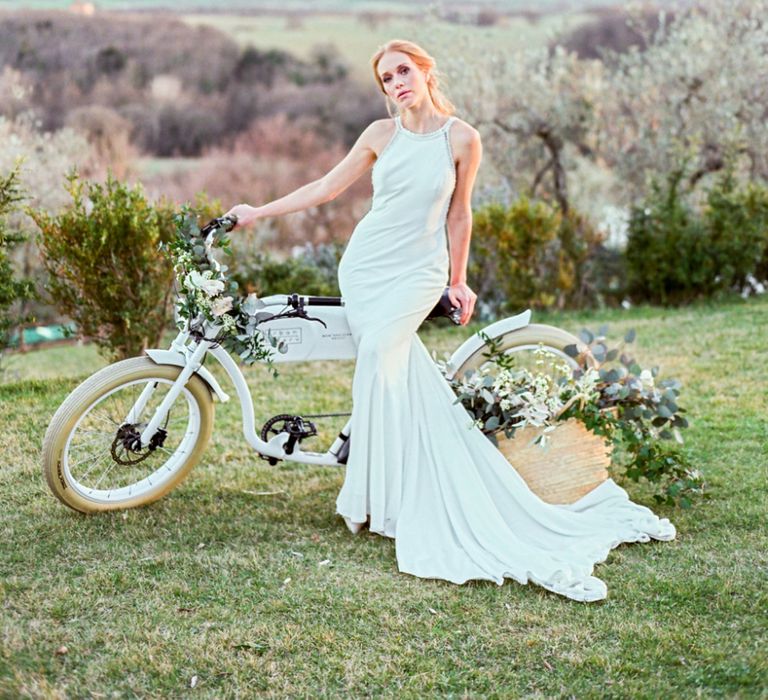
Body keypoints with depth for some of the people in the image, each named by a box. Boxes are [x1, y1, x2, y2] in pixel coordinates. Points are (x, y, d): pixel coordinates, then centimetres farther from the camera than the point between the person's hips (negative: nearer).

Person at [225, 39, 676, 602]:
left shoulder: (462, 138, -1)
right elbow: (327, 186, 13)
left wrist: (459, 280, 14)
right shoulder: (382, 134, 5)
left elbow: (459, 214, 8)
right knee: (405, 378, -4)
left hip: (417, 272, -3)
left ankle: (372, 498, -13)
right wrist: (259, 211, 13)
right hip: (364, 263, 3)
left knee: (379, 351, -23)